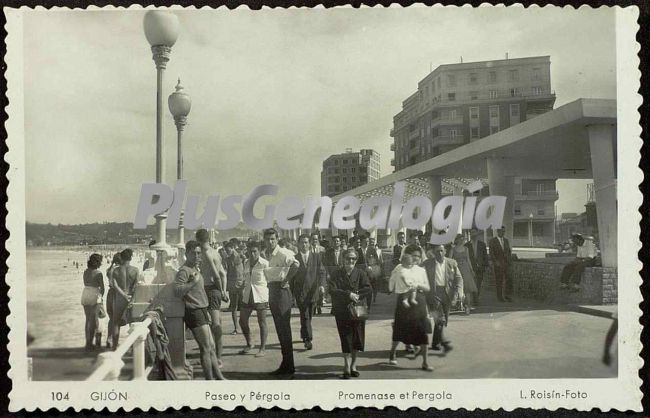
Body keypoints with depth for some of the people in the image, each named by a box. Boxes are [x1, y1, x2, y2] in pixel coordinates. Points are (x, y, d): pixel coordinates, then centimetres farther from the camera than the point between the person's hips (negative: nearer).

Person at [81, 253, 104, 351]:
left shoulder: (85, 272, 4)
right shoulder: (98, 273, -12)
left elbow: (85, 284, 7)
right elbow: (102, 287, -9)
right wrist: (101, 296, 11)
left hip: (85, 296, 6)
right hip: (94, 296, -5)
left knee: (88, 320, 17)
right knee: (93, 321, 4)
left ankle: (88, 342, 22)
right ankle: (89, 344, 5)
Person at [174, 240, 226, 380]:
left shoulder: (196, 269, 18)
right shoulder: (184, 270, -13)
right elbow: (177, 290, -27)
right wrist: (193, 282, -37)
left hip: (201, 311, 10)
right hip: (194, 312, -10)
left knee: (211, 347, 14)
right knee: (206, 348, -9)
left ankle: (218, 376, 22)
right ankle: (210, 379, -4)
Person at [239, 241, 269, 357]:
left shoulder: (264, 264, -8)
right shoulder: (246, 263, 9)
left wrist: (270, 298, -12)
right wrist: (242, 291, 12)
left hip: (260, 295, -6)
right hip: (247, 295, 6)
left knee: (262, 322, 0)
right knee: (242, 321, 7)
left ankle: (262, 348, 10)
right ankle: (249, 344, 27)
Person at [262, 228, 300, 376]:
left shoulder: (282, 253, -15)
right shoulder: (265, 254, 11)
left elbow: (295, 264, -33)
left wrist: (286, 280, -23)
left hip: (281, 290, -9)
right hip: (272, 290, 9)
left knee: (284, 328, -5)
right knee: (280, 328, 13)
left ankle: (288, 366, 3)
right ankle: (287, 365, 22)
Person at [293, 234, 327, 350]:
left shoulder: (316, 256, 6)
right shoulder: (295, 258, 3)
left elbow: (321, 271, 5)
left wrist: (322, 284, -10)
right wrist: (291, 292, 3)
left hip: (313, 290, 2)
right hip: (300, 291, -2)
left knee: (309, 315, 10)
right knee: (305, 316, -8)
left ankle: (304, 335, 28)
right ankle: (308, 339, -8)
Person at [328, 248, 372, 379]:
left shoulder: (360, 273, 6)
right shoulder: (336, 273, 1)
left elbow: (368, 289, -4)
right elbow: (332, 290, -11)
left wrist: (356, 295, -16)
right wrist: (348, 294, -17)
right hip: (342, 311, -2)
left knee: (357, 339, 6)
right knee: (346, 339, -4)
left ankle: (353, 365, 21)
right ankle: (347, 367, 1)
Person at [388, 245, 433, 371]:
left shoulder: (421, 270, 10)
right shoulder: (399, 268, -1)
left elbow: (427, 288, 6)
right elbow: (391, 286, 4)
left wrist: (418, 285, -10)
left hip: (419, 301, 3)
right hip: (404, 301, -3)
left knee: (423, 330, -4)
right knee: (400, 329, 6)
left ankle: (425, 362, 1)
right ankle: (392, 354, 32)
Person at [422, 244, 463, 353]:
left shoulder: (451, 263, 7)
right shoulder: (427, 264, -2)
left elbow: (458, 279, 7)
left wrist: (456, 294, -5)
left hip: (447, 295, 4)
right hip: (433, 294, -4)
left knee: (444, 320, 10)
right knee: (440, 319, -16)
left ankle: (435, 343, 23)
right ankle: (444, 343, -16)